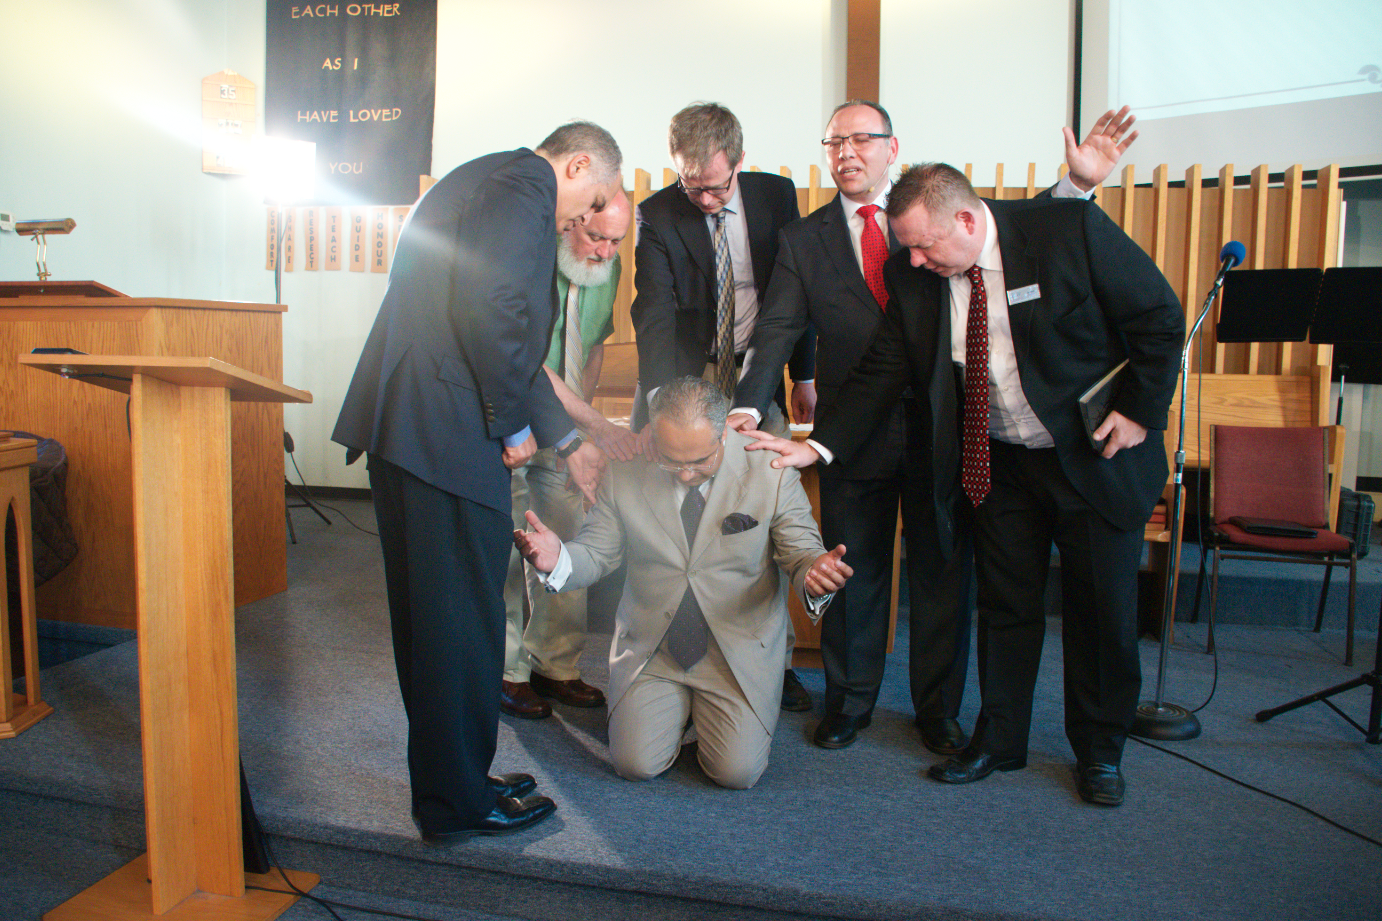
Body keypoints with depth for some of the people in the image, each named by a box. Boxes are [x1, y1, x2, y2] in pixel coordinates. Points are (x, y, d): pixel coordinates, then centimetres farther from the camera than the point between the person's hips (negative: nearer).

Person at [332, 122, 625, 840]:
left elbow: (508, 339, 28)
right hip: (445, 431, -11)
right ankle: (457, 801, 13)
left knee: (430, 614, 16)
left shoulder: (490, 181, 27)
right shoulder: (524, 187, -5)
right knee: (463, 620, -1)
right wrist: (514, 424, -10)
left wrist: (564, 440, 30)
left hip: (403, 425, 11)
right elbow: (489, 310, -22)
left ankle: (449, 778, 31)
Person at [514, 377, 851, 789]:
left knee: (738, 771, -11)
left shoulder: (771, 473, -12)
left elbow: (802, 554, -7)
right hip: (650, 649, 2)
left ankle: (706, 706, 23)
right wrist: (558, 559, -25)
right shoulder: (624, 476, -7)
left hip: (740, 650, -1)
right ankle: (679, 705, 24)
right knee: (635, 764, -10)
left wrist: (813, 576, -33)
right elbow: (594, 554, -1)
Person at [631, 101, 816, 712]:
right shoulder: (656, 215, -6)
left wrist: (804, 374, 10)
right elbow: (654, 311, -17)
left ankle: (774, 660, 15)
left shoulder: (776, 195, 2)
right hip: (688, 379, -1)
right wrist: (661, 398, -32)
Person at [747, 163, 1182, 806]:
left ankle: (1099, 753, 28)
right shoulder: (911, 277, -7)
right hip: (998, 463, 3)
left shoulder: (1073, 230, -18)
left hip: (1098, 456, -3)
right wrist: (818, 445, -12)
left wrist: (1140, 412, -13)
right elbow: (881, 373, -3)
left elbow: (1161, 318, -10)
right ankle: (997, 742, 29)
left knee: (1101, 608, 7)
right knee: (1004, 605, 11)